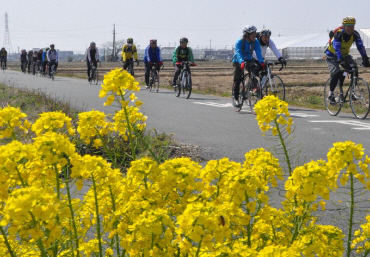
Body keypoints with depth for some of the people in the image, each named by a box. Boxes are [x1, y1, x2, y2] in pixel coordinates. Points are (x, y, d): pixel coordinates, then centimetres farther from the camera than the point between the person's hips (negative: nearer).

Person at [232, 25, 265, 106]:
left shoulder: (255, 42, -16)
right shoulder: (239, 42, -26)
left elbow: (258, 52, -26)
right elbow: (238, 53, -39)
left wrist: (261, 62, -44)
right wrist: (242, 62, -58)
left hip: (249, 60, 3)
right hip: (238, 61, -3)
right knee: (237, 79, -12)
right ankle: (236, 98, -3)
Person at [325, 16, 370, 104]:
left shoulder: (355, 34, -17)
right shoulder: (338, 34, -29)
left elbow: (360, 47, -25)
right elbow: (337, 49, -40)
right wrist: (341, 61, -53)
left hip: (344, 55, 5)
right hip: (332, 56, -4)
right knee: (336, 73, -23)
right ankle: (331, 94, -3)